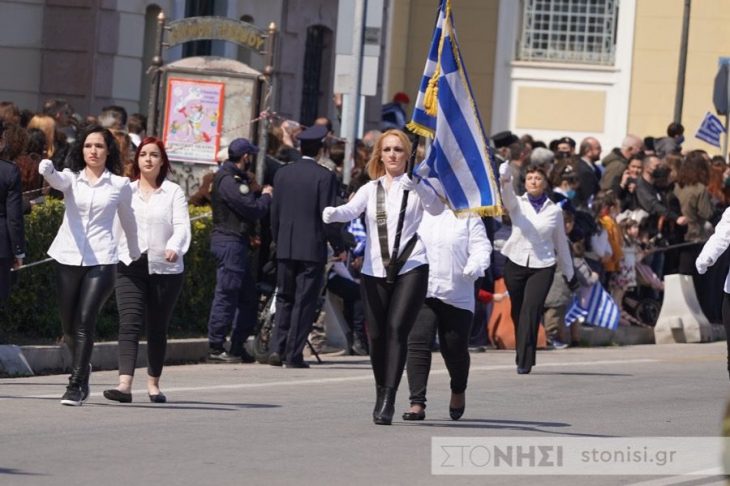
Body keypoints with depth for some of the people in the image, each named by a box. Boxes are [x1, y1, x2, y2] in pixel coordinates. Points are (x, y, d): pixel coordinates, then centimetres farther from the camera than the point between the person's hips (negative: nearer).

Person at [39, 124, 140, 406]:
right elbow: (56, 180, -18)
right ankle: (82, 369, 36)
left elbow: (128, 221, 19)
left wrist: (134, 253, 32)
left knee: (85, 321, -15)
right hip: (69, 258, 2)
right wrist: (46, 170, -42)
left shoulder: (119, 185, 5)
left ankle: (76, 386, -15)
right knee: (69, 325, 9)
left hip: (101, 261, -2)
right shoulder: (71, 178, 6)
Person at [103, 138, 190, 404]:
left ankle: (153, 383, 22)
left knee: (157, 328, 8)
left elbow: (182, 225, -5)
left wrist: (174, 247, -24)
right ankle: (125, 384, -23)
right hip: (130, 266, 0)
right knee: (130, 324, -13)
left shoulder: (174, 192, 5)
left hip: (165, 268, 0)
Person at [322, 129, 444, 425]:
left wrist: (417, 186, -34)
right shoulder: (371, 189, 12)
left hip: (410, 268, -3)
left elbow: (436, 208, -14)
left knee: (397, 329, -16)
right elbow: (351, 210, -4)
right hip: (374, 270, 3)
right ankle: (380, 394, 22)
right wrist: (332, 213, -28)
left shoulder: (415, 186, 4)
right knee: (376, 335, 3)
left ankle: (388, 400, -19)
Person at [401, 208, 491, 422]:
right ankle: (417, 402, -12)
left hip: (457, 296, -1)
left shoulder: (467, 216, 2)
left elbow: (481, 246, -4)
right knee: (417, 344, -12)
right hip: (420, 292, 1)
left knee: (455, 348, 7)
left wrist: (475, 267, -23)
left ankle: (458, 391, 38)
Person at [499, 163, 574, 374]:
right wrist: (505, 180, -43)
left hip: (542, 266, -1)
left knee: (531, 310, -15)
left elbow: (561, 243, 14)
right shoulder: (517, 204, 4)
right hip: (516, 262, 1)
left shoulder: (554, 210, 6)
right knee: (518, 312, 7)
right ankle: (524, 359, 23)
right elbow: (507, 195, -20)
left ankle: (524, 362, -16)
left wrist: (569, 273, 20)